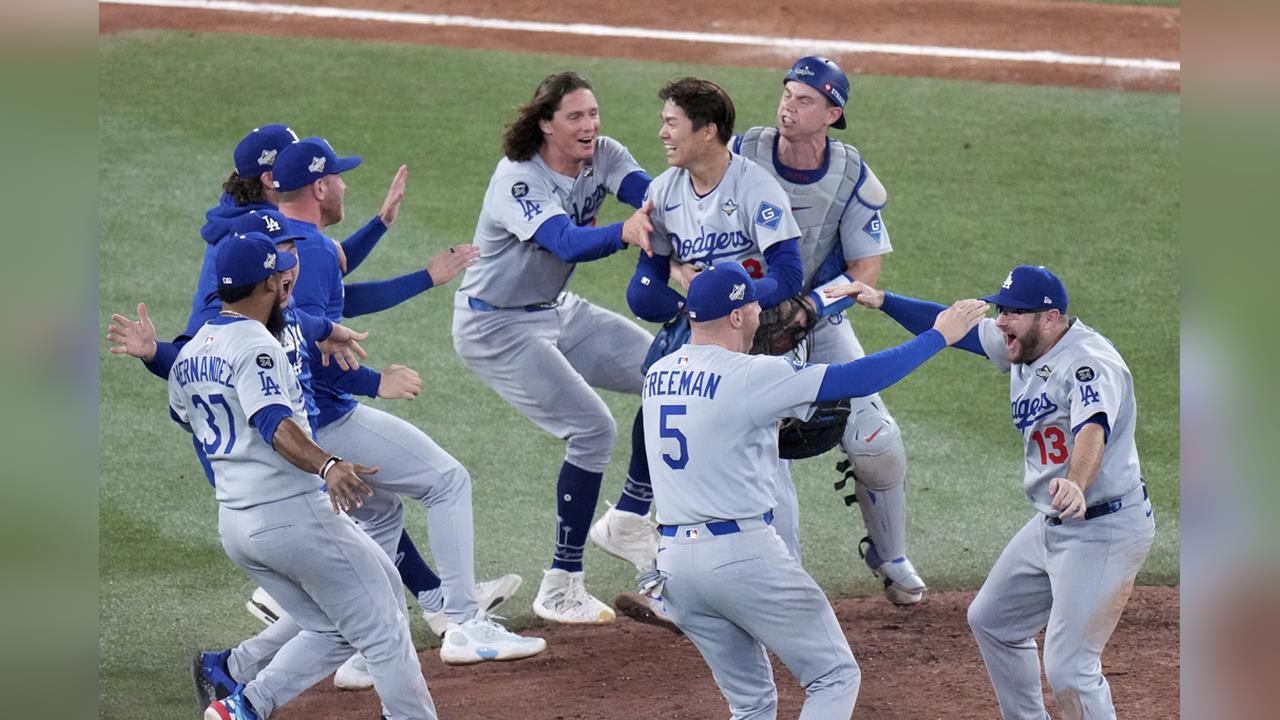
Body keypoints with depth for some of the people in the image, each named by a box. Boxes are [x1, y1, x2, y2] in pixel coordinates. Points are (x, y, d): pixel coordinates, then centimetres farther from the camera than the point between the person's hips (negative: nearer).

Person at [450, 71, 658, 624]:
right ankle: (560, 587, -11)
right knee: (592, 429, -18)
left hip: (556, 313, 8)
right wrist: (623, 233, -63)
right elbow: (569, 243, -43)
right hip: (495, 328, -8)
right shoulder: (518, 179, -27)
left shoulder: (603, 157, -7)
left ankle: (630, 519, 15)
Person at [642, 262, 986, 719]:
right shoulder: (749, 376, -13)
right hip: (741, 554, -7)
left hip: (672, 563, 7)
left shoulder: (658, 375, 9)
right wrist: (940, 336, -3)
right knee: (836, 678, 3)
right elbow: (856, 380, -12)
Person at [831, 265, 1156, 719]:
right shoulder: (1024, 346, 3)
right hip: (1050, 526, 10)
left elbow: (1093, 429, -44)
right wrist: (882, 301, 10)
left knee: (1068, 667, -16)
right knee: (991, 621, 23)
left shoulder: (1090, 362, -25)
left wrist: (1076, 485, -63)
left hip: (1105, 529, -10)